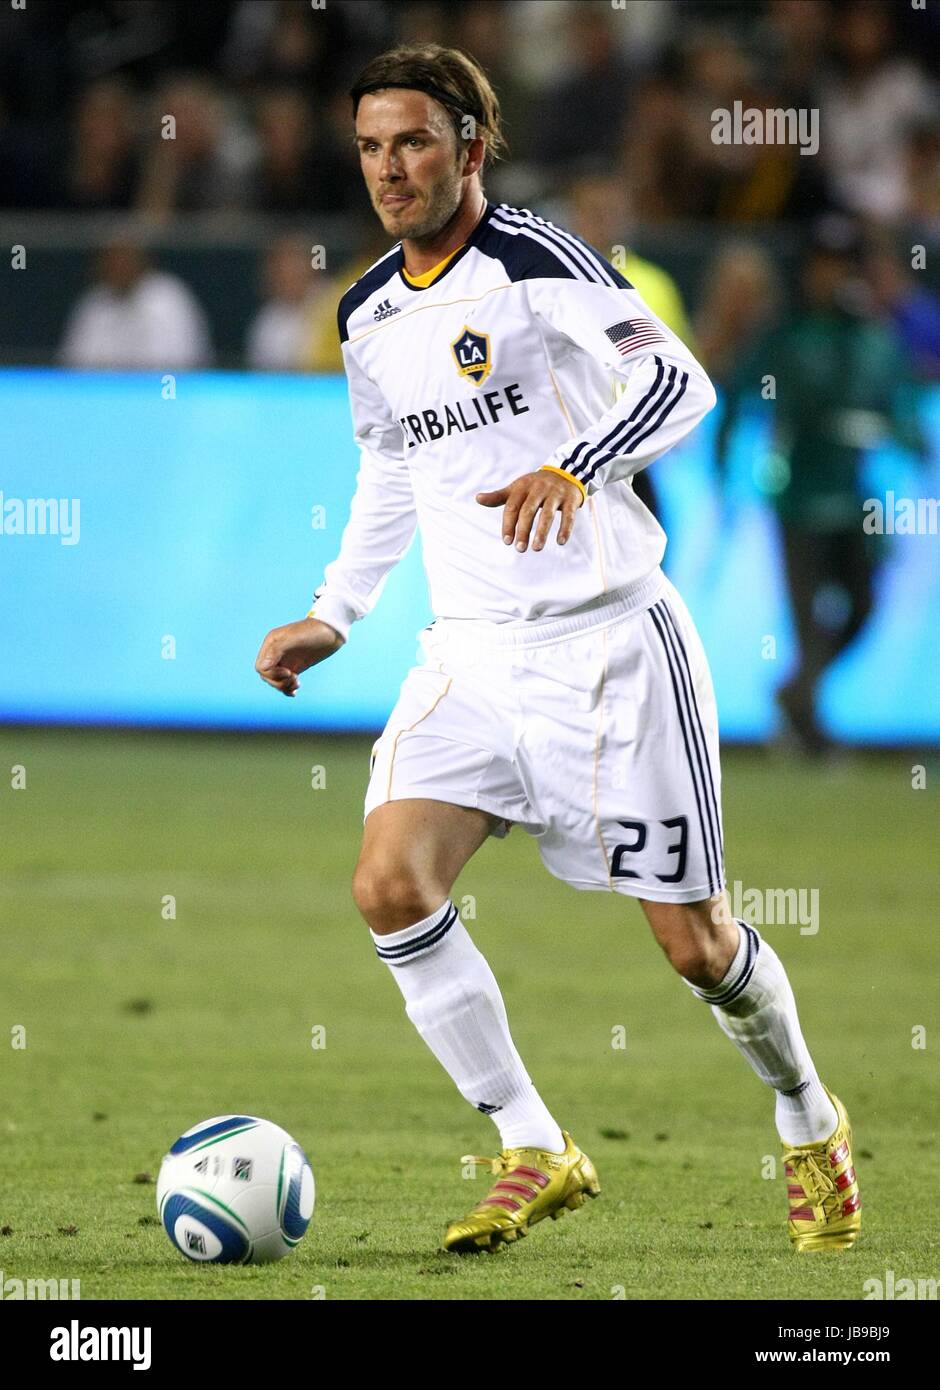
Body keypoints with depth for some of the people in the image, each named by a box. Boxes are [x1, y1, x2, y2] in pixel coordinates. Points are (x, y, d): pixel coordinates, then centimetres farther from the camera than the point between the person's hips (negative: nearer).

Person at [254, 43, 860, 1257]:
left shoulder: (536, 263, -12)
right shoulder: (368, 315, 10)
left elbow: (679, 382, -23)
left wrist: (573, 470, -39)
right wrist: (332, 617, 19)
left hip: (608, 642, -6)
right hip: (471, 652, 6)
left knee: (691, 941, -1)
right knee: (389, 886, -16)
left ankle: (810, 1128, 29)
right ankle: (533, 1156, -3)